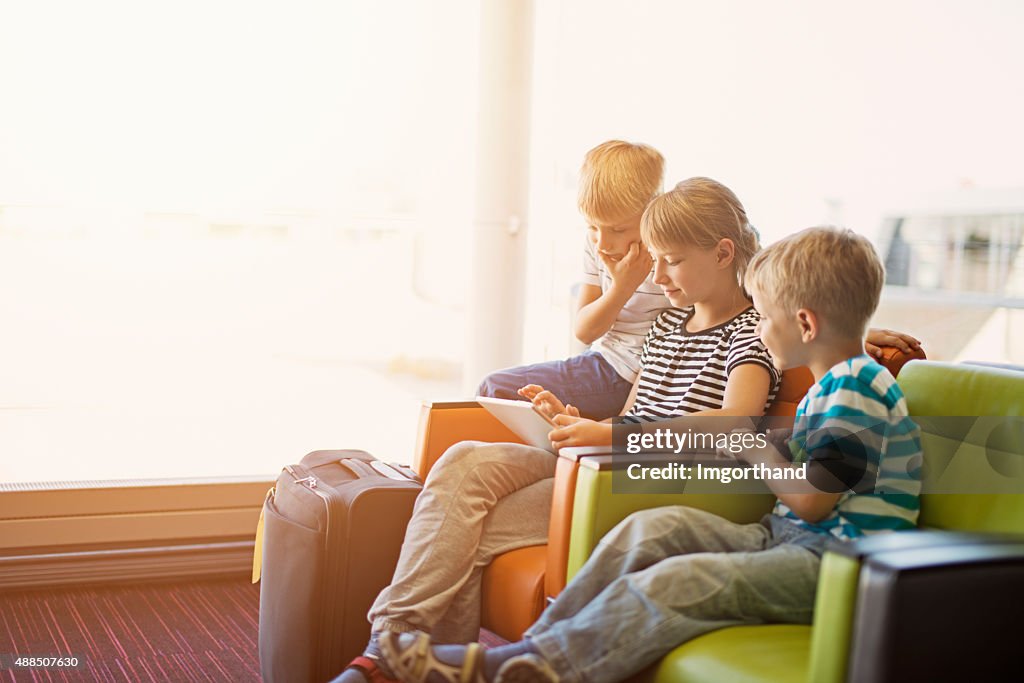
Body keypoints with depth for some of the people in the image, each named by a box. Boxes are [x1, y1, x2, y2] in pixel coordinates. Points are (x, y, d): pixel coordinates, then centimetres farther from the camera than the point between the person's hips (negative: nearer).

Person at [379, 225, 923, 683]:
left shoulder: (858, 387, -13)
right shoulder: (832, 382, 20)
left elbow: (811, 500, -17)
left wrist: (751, 442, -3)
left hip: (835, 563, -9)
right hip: (784, 539, 10)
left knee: (677, 581, -28)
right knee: (654, 527, -10)